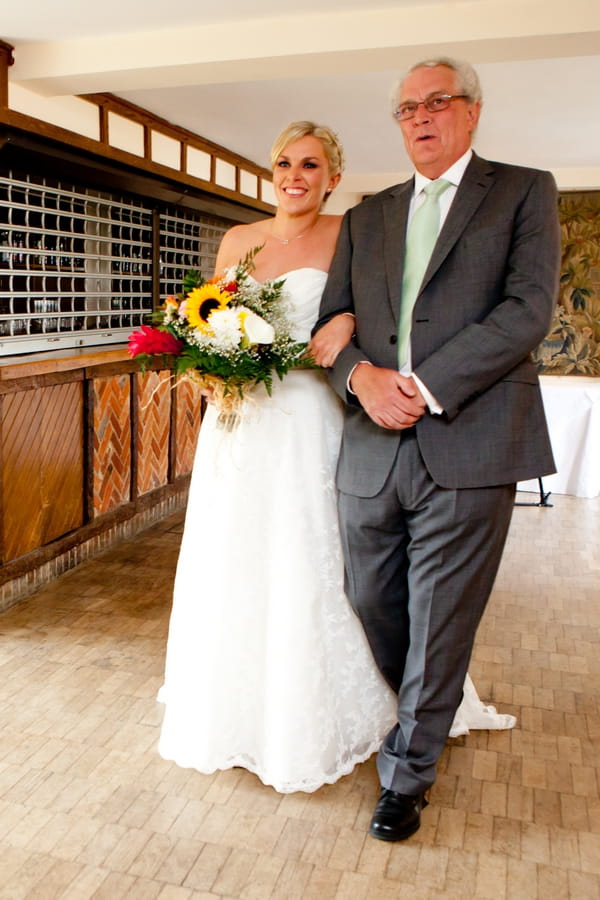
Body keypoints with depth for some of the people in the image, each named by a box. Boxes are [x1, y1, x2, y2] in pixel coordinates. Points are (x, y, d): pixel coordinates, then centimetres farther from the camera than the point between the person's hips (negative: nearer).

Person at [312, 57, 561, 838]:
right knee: (372, 610, 16)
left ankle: (407, 772, 27)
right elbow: (330, 321, 12)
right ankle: (419, 715, 45)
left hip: (467, 448, -4)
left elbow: (529, 309, -8)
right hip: (372, 451, 5)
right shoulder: (367, 216, 17)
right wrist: (362, 375, -10)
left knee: (439, 627, 6)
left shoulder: (525, 191, 6)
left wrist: (427, 388, -16)